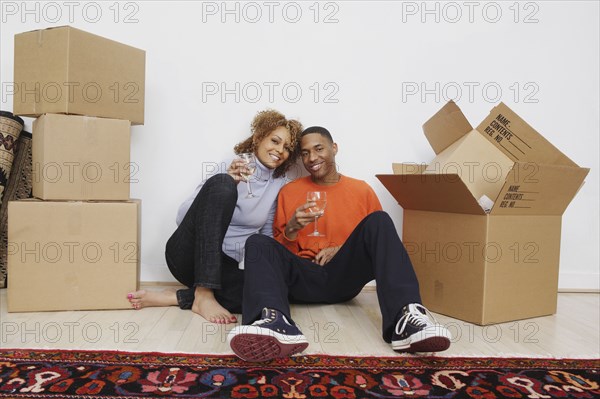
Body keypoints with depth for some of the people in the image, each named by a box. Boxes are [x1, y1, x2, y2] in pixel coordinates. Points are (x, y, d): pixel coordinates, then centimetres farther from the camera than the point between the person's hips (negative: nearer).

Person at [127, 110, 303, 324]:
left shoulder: (280, 186, 9)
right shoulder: (229, 171, -2)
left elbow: (267, 236, 16)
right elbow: (182, 216, -8)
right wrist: (226, 184, -19)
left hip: (225, 267, 3)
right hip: (188, 254, -3)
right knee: (221, 184, -30)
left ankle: (175, 297, -18)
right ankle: (203, 295, -31)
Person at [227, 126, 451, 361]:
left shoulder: (361, 190, 11)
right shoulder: (289, 192, 12)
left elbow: (382, 243, 13)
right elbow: (278, 249, 13)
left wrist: (344, 249, -4)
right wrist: (291, 229, -10)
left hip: (344, 277, 0)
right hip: (303, 279, 1)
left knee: (379, 220, -21)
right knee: (257, 242, -25)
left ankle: (405, 318, -41)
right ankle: (275, 323, -55)